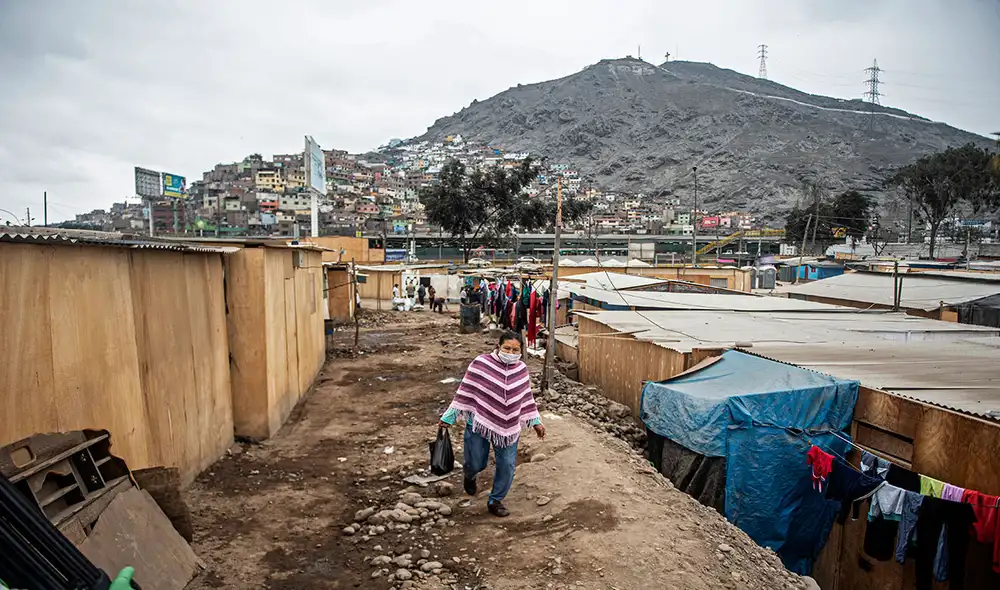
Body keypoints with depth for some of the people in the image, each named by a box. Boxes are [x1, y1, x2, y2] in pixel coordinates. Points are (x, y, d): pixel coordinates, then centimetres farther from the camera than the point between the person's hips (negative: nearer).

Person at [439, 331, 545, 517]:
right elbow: (465, 391, -10)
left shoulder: (521, 369, -3)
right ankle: (469, 476, 46)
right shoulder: (481, 363, -16)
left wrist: (535, 421, 11)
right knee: (476, 464, 7)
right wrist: (449, 416, -8)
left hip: (509, 428, 3)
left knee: (507, 466, 5)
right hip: (479, 423, -3)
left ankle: (495, 501, 29)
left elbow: (526, 397, 9)